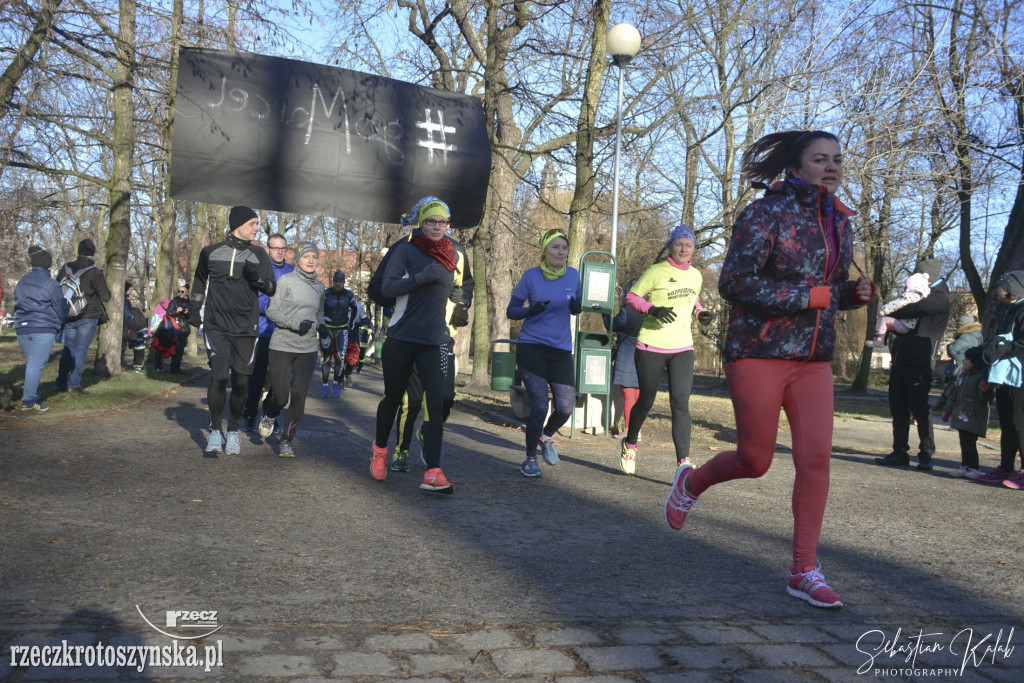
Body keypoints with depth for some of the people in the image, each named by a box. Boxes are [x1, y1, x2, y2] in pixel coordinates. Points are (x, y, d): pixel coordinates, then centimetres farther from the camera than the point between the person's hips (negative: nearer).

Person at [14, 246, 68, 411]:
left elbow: (17, 305, 20)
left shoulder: (21, 283, 13)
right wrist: (60, 324, 16)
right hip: (44, 329, -7)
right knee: (36, 364, -6)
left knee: (31, 363, 16)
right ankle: (30, 400, -7)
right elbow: (61, 309, -4)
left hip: (22, 329, 7)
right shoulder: (51, 284, -9)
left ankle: (28, 398, 16)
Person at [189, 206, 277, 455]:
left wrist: (257, 278, -16)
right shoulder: (211, 252, 6)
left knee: (241, 381, 3)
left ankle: (233, 431, 20)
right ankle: (215, 430, -2)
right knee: (219, 374, -16)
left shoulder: (258, 254, 6)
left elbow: (272, 289, 3)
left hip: (246, 329, 1)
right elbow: (199, 283, 22)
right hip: (216, 326, -1)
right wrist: (195, 311, 16)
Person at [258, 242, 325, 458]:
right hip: (282, 346, -3)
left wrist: (321, 326, 4)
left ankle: (287, 440, 7)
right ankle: (270, 415, 34)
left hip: (307, 349, 3)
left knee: (299, 394, -8)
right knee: (280, 395, -3)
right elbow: (271, 311, -4)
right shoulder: (286, 280, -3)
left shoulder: (320, 287, 12)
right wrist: (295, 324, -17)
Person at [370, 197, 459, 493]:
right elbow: (387, 287, -13)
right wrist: (422, 277, -21)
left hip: (433, 341, 3)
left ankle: (432, 473, -12)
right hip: (401, 337, -3)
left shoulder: (450, 254, 11)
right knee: (393, 397, 12)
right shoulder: (406, 250, -3)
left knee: (436, 403, -10)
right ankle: (380, 449, 39)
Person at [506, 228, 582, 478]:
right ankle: (530, 459, 15)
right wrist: (531, 310, -21)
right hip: (531, 348, -3)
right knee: (539, 407, -7)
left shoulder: (573, 275, 3)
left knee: (565, 407, -6)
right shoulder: (531, 276, -5)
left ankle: (547, 436, 28)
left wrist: (576, 306, -10)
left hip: (561, 350, 3)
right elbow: (511, 311, 0)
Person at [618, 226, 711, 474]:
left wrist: (701, 311, 7)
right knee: (646, 401, 7)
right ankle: (629, 444, 34)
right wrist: (654, 309, -19)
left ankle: (683, 462, -11)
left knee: (680, 404, -9)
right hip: (651, 347, -3)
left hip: (682, 348, 4)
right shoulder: (656, 272, -6)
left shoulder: (696, 276, 10)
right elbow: (631, 297, -3)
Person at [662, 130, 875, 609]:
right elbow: (734, 283, -16)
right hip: (759, 352, -5)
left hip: (812, 359, 6)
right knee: (754, 461, 0)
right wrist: (807, 296, -18)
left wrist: (857, 294, 4)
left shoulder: (839, 224, 14)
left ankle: (804, 572, 3)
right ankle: (692, 481, 33)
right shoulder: (766, 214, -8)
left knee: (816, 456, -7)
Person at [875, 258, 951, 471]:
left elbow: (915, 309, -19)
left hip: (920, 363, -8)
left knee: (920, 408, -7)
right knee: (898, 407, 8)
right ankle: (900, 452, 13)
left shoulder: (939, 297, -3)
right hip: (900, 361, 8)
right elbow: (901, 317, 23)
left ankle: (926, 454, 0)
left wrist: (893, 313, -1)